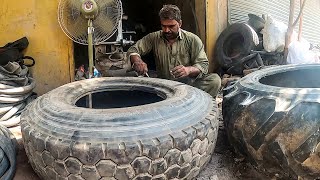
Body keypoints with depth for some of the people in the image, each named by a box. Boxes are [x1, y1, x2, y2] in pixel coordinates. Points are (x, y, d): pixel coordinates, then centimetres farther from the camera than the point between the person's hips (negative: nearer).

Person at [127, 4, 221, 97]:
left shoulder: (192, 40, -3)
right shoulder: (154, 38, 5)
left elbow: (203, 65, -8)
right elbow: (133, 50, 5)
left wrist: (189, 70, -32)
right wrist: (137, 61, -20)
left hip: (188, 83, -1)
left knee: (215, 79, -28)